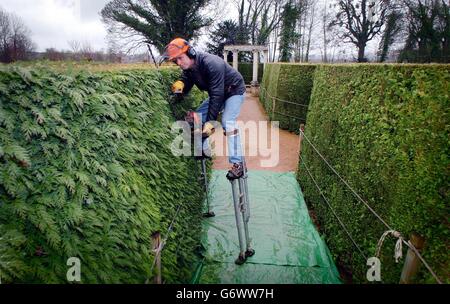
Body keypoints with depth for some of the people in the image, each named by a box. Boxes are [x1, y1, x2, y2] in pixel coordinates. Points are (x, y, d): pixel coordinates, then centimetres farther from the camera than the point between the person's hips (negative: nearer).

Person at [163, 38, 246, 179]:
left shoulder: (211, 63, -36)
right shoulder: (188, 67, -10)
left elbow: (217, 95, -38)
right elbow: (186, 88, -6)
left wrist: (210, 121, -39)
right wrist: (180, 85, -32)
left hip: (234, 91, -8)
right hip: (217, 92, 8)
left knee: (228, 122, -25)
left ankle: (238, 163, -22)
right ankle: (203, 150, 18)